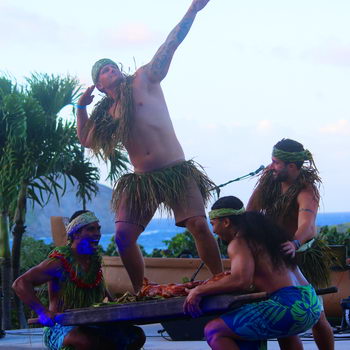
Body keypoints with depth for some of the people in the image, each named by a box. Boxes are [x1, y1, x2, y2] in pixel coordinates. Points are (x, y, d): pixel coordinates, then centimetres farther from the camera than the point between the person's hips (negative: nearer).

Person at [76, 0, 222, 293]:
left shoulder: (144, 79, 5)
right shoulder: (106, 113, 17)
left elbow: (170, 45, -1)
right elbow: (86, 140, 25)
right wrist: (82, 106, 16)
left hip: (176, 172, -4)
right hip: (141, 180, 4)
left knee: (198, 225, -17)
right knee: (124, 236, -8)